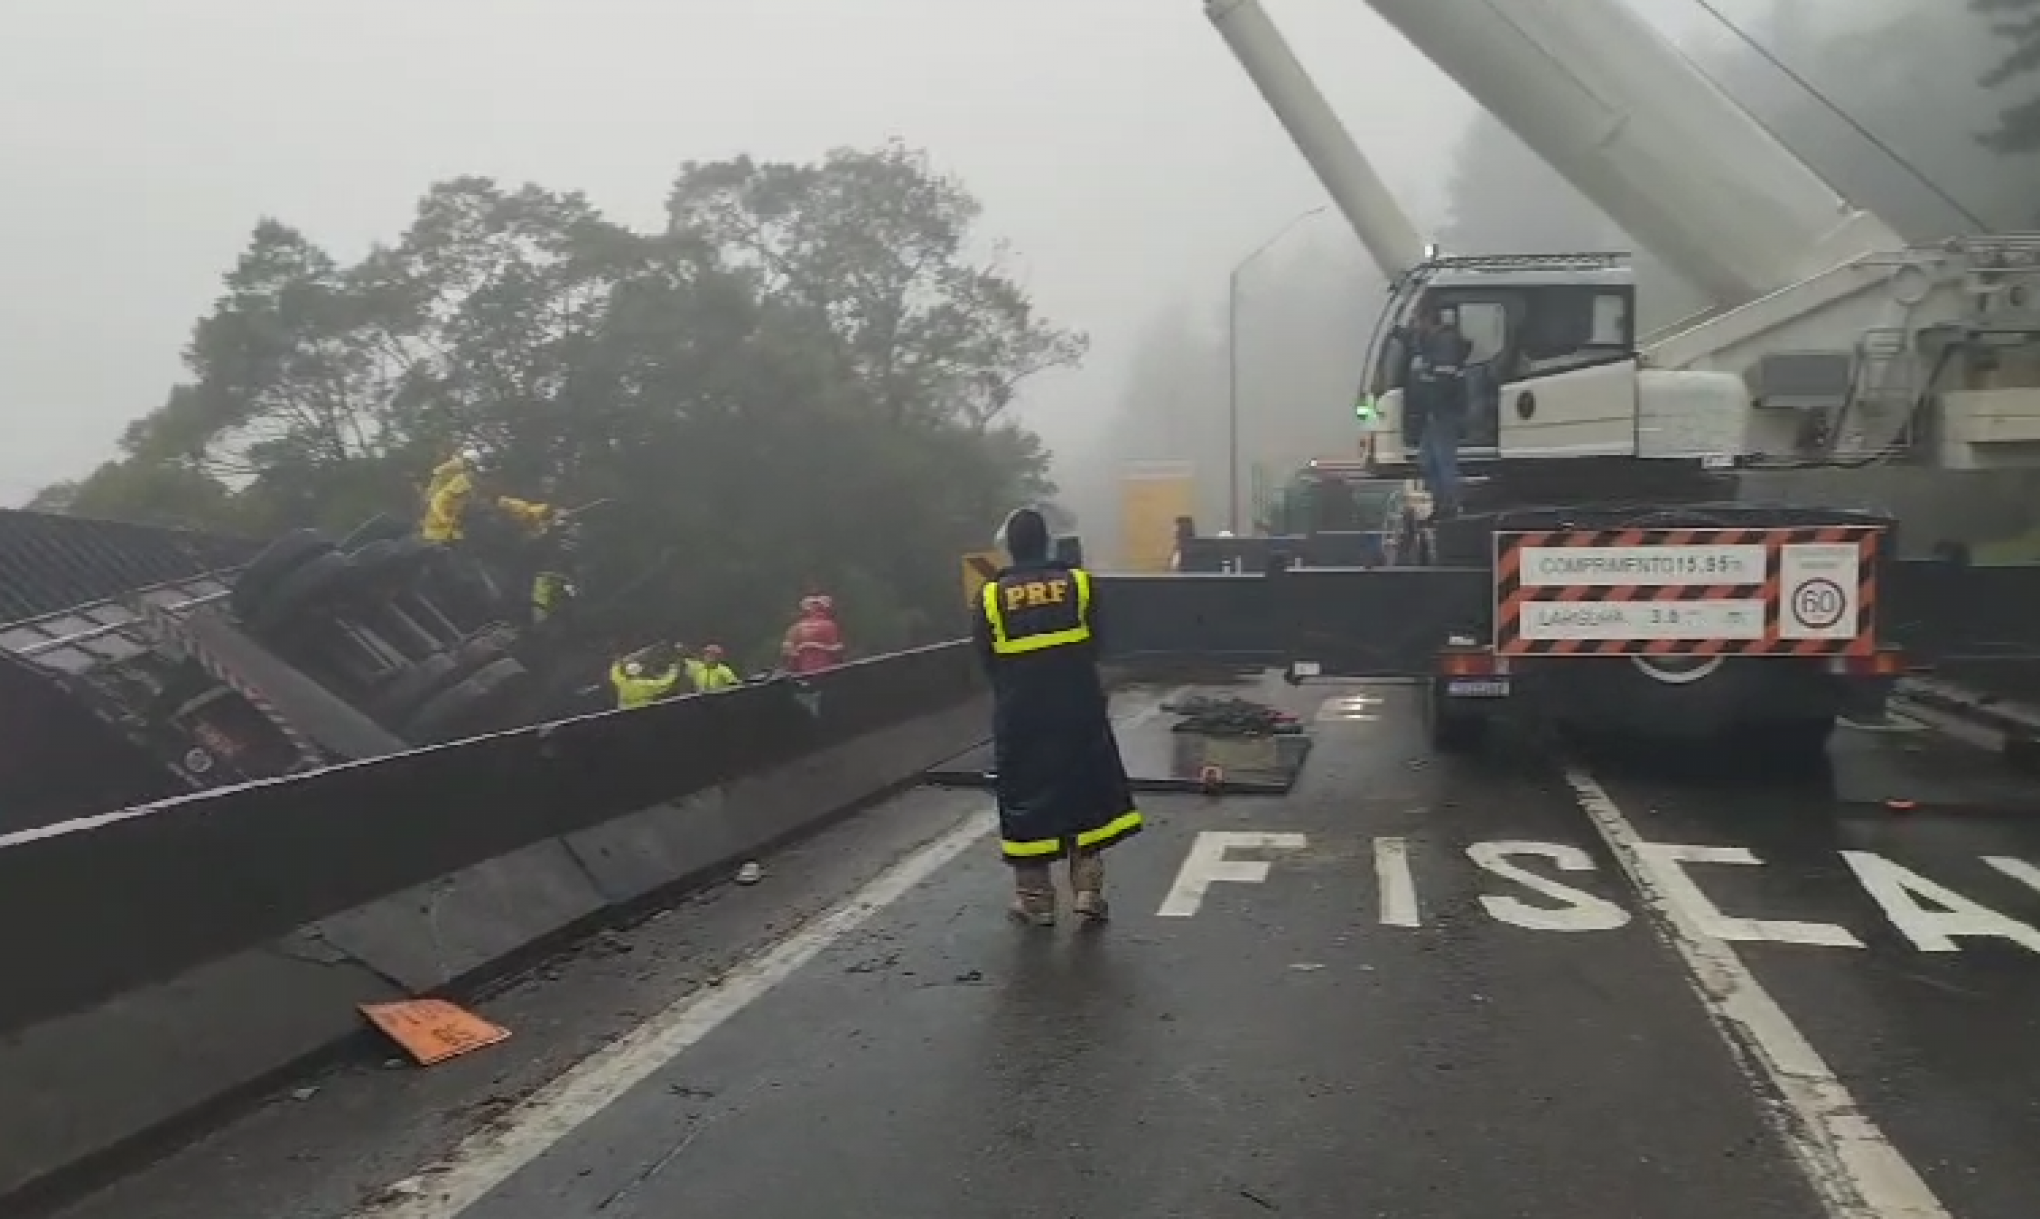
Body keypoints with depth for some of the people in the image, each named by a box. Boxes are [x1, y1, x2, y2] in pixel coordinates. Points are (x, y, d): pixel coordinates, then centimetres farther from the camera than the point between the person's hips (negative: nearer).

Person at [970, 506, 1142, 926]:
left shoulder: (990, 596, -6)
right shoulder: (1079, 583, -3)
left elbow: (985, 660, 1)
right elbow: (1095, 644, 4)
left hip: (1019, 715, -1)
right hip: (1078, 708, 1)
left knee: (1026, 802, 9)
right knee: (1087, 797, 13)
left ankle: (1036, 899, 16)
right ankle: (1088, 893, 12)